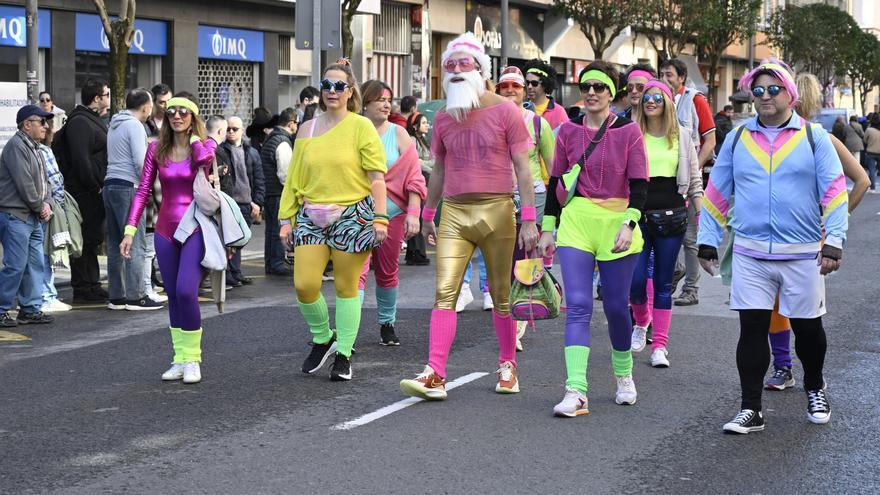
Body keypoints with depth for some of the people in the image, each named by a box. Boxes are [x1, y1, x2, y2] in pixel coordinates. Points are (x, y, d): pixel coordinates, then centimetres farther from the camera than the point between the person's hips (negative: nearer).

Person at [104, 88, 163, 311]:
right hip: (128, 186, -9)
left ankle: (116, 296, 13)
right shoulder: (135, 125, -8)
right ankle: (135, 296, -8)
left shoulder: (114, 125, 19)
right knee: (135, 244, -7)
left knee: (115, 243, 10)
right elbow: (140, 161, -16)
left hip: (110, 184, 9)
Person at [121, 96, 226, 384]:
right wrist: (130, 230, -3)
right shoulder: (157, 149, 6)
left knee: (186, 291, -17)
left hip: (196, 228, -4)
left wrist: (205, 137, -7)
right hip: (166, 230, 4)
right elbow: (143, 191, 4)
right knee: (173, 296, 7)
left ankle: (192, 359, -4)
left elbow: (203, 157, -27)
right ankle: (180, 360, 15)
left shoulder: (204, 145, -1)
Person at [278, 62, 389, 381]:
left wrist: (380, 217, -11)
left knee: (346, 288, 3)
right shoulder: (307, 129, 11)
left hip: (352, 216, -4)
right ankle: (322, 339, 19)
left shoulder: (361, 127, -1)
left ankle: (343, 355, 14)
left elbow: (376, 176, -4)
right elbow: (293, 178, 13)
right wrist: (286, 218, 9)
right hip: (311, 216, 4)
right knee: (304, 285, -5)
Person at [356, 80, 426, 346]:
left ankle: (387, 324, 27)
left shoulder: (398, 134, 3)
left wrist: (413, 213, -8)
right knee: (356, 270, -13)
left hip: (392, 214, 2)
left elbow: (413, 178, 1)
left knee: (387, 272, 11)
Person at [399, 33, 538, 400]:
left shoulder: (505, 111, -1)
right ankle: (434, 376, -13)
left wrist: (529, 219, -8)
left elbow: (522, 167, -2)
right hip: (454, 211, 3)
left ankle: (508, 365, 22)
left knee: (501, 295, 7)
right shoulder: (443, 118, 11)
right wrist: (427, 215, 21)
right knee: (444, 294, -8)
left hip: (496, 211, -3)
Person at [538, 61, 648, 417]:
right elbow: (555, 182, 13)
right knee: (578, 306, -8)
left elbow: (639, 184, -4)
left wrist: (629, 225, -16)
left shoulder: (628, 131, 0)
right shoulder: (568, 131, 8)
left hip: (616, 224, -1)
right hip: (575, 223, 2)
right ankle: (576, 392, -14)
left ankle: (624, 377, 32)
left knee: (616, 307, 7)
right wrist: (548, 228, 10)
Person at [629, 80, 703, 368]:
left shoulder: (681, 136, 7)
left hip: (672, 216, 1)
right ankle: (641, 322, 25)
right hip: (639, 214, -1)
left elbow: (694, 179, 12)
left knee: (664, 283, 4)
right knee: (636, 279, -8)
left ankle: (660, 346, 8)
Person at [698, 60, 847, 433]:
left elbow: (834, 192, -2)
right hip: (750, 254, 1)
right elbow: (716, 193, 12)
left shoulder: (814, 137, 1)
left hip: (803, 255, -1)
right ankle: (751, 410, 6)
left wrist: (834, 243, -11)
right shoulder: (738, 139, 7)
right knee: (752, 329, -1)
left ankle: (815, 390, 37)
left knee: (808, 328, 11)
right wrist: (707, 243, 8)